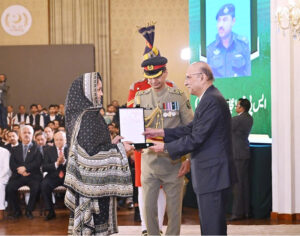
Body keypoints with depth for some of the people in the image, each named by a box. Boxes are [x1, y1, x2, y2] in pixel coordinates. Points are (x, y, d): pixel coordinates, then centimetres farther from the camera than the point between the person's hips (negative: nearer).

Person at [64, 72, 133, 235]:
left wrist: (111, 144, 17)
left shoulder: (80, 114, 12)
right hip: (93, 183, -10)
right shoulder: (88, 117, -17)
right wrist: (118, 149, -12)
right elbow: (91, 153, -21)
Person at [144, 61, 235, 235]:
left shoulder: (212, 101, -18)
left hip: (212, 173, -11)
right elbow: (192, 129, 17)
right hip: (210, 174, 11)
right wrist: (161, 133, 11)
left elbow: (196, 139, -20)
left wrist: (166, 147, -9)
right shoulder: (210, 98, 15)